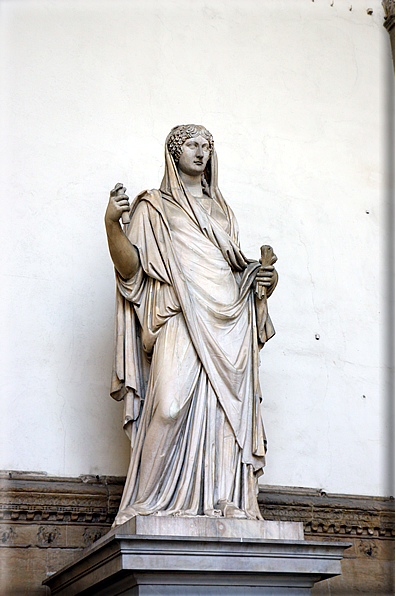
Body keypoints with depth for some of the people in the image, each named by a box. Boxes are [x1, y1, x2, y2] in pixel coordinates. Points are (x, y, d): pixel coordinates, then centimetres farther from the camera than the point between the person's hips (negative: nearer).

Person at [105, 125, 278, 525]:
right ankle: (153, 504, -15)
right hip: (182, 321, -4)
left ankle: (225, 504, -8)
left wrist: (262, 277, 9)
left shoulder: (220, 209, 28)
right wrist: (112, 222, -15)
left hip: (229, 323, 5)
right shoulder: (154, 207, 14)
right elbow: (129, 267, 1)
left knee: (227, 410, -7)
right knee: (172, 405, -21)